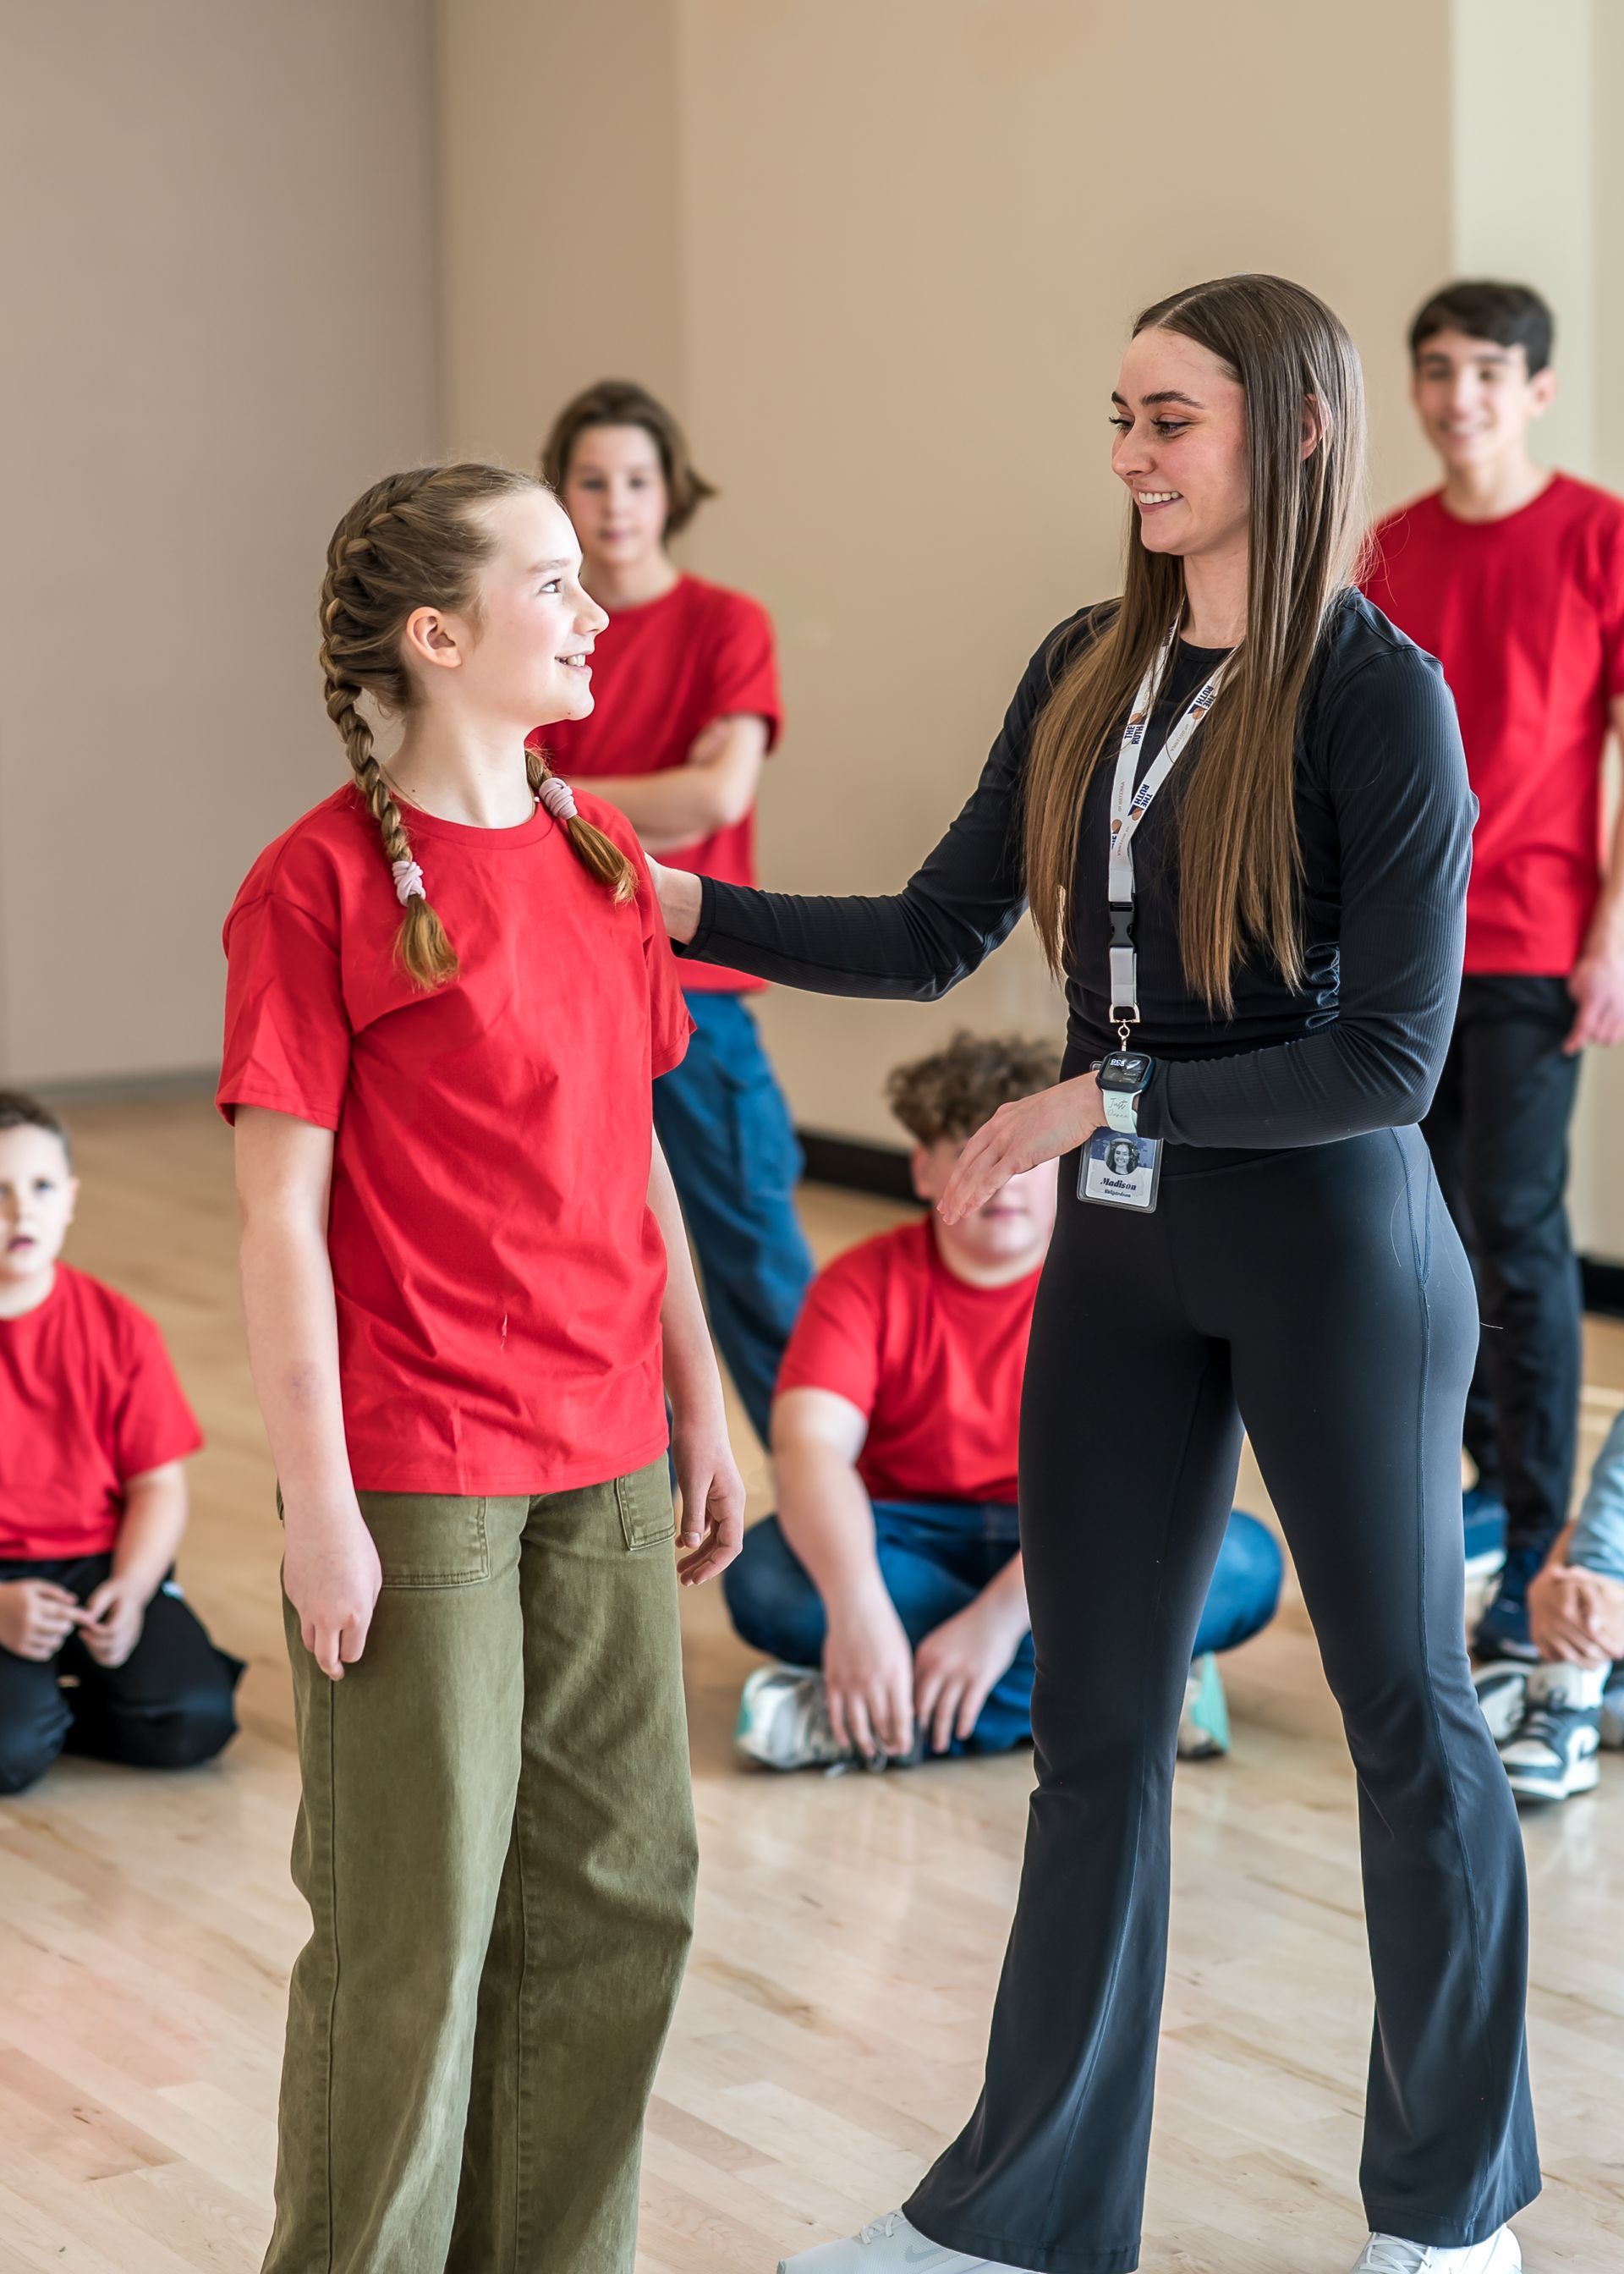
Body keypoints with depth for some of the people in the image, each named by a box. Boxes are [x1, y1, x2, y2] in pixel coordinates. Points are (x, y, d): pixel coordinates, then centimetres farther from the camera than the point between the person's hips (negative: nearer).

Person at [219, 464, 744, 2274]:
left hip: (604, 1462, 7)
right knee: (415, 1920, 3)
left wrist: (699, 1407, 14)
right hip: (416, 1477, -6)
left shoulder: (601, 855, 9)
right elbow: (282, 1219, -12)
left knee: (617, 1888, 12)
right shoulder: (319, 884, -11)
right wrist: (317, 1500, -14)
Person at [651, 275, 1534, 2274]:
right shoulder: (1086, 675, 4)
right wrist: (696, 910, -4)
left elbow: (1390, 1059, -16)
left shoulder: (1378, 696, -14)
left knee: (1406, 1707, 9)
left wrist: (1109, 1096, -18)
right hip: (1123, 1252, 6)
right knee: (1095, 1716, 11)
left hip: (1331, 1246, -6)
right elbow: (937, 938, 7)